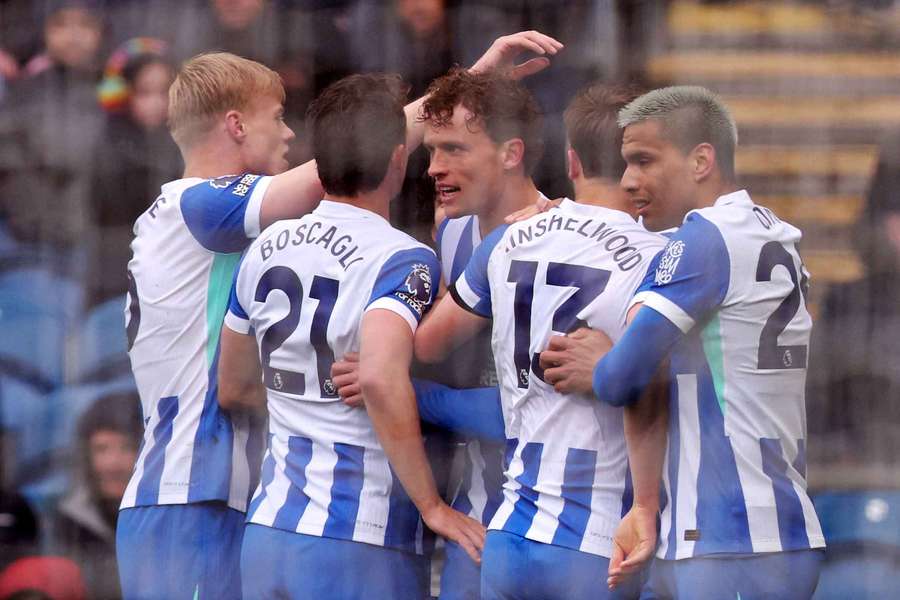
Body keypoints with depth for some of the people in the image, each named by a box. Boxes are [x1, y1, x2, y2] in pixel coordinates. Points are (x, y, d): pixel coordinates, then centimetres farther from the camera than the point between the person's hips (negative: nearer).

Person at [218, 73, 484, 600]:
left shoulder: (267, 250, 9)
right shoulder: (404, 261, -12)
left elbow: (234, 390, 20)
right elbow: (382, 379, -29)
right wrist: (432, 506, -20)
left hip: (268, 532, 6)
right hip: (361, 550, -6)